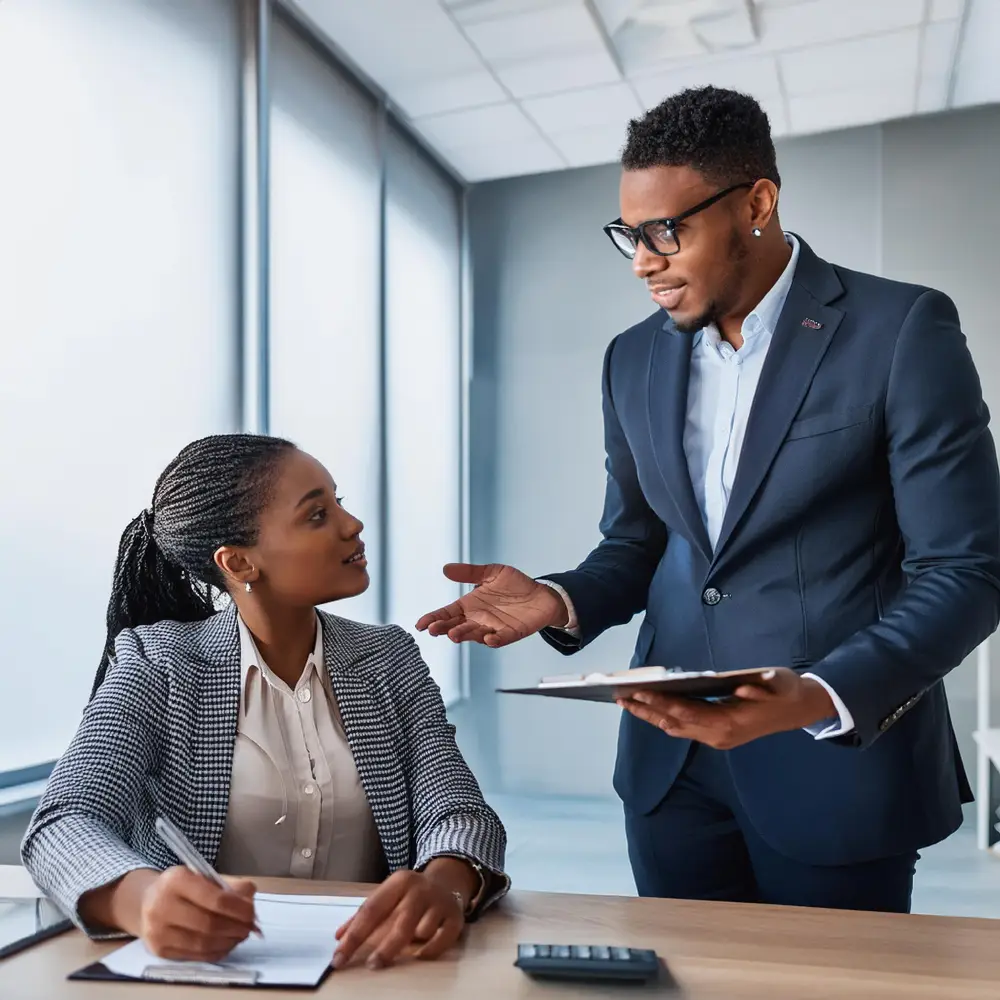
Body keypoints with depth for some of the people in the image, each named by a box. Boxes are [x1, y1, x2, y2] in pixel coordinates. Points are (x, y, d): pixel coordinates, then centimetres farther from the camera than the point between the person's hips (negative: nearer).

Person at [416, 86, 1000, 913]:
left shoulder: (902, 330, -10)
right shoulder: (634, 359, 6)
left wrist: (822, 697, -26)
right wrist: (559, 602, -7)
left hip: (837, 761, -4)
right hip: (673, 761, 4)